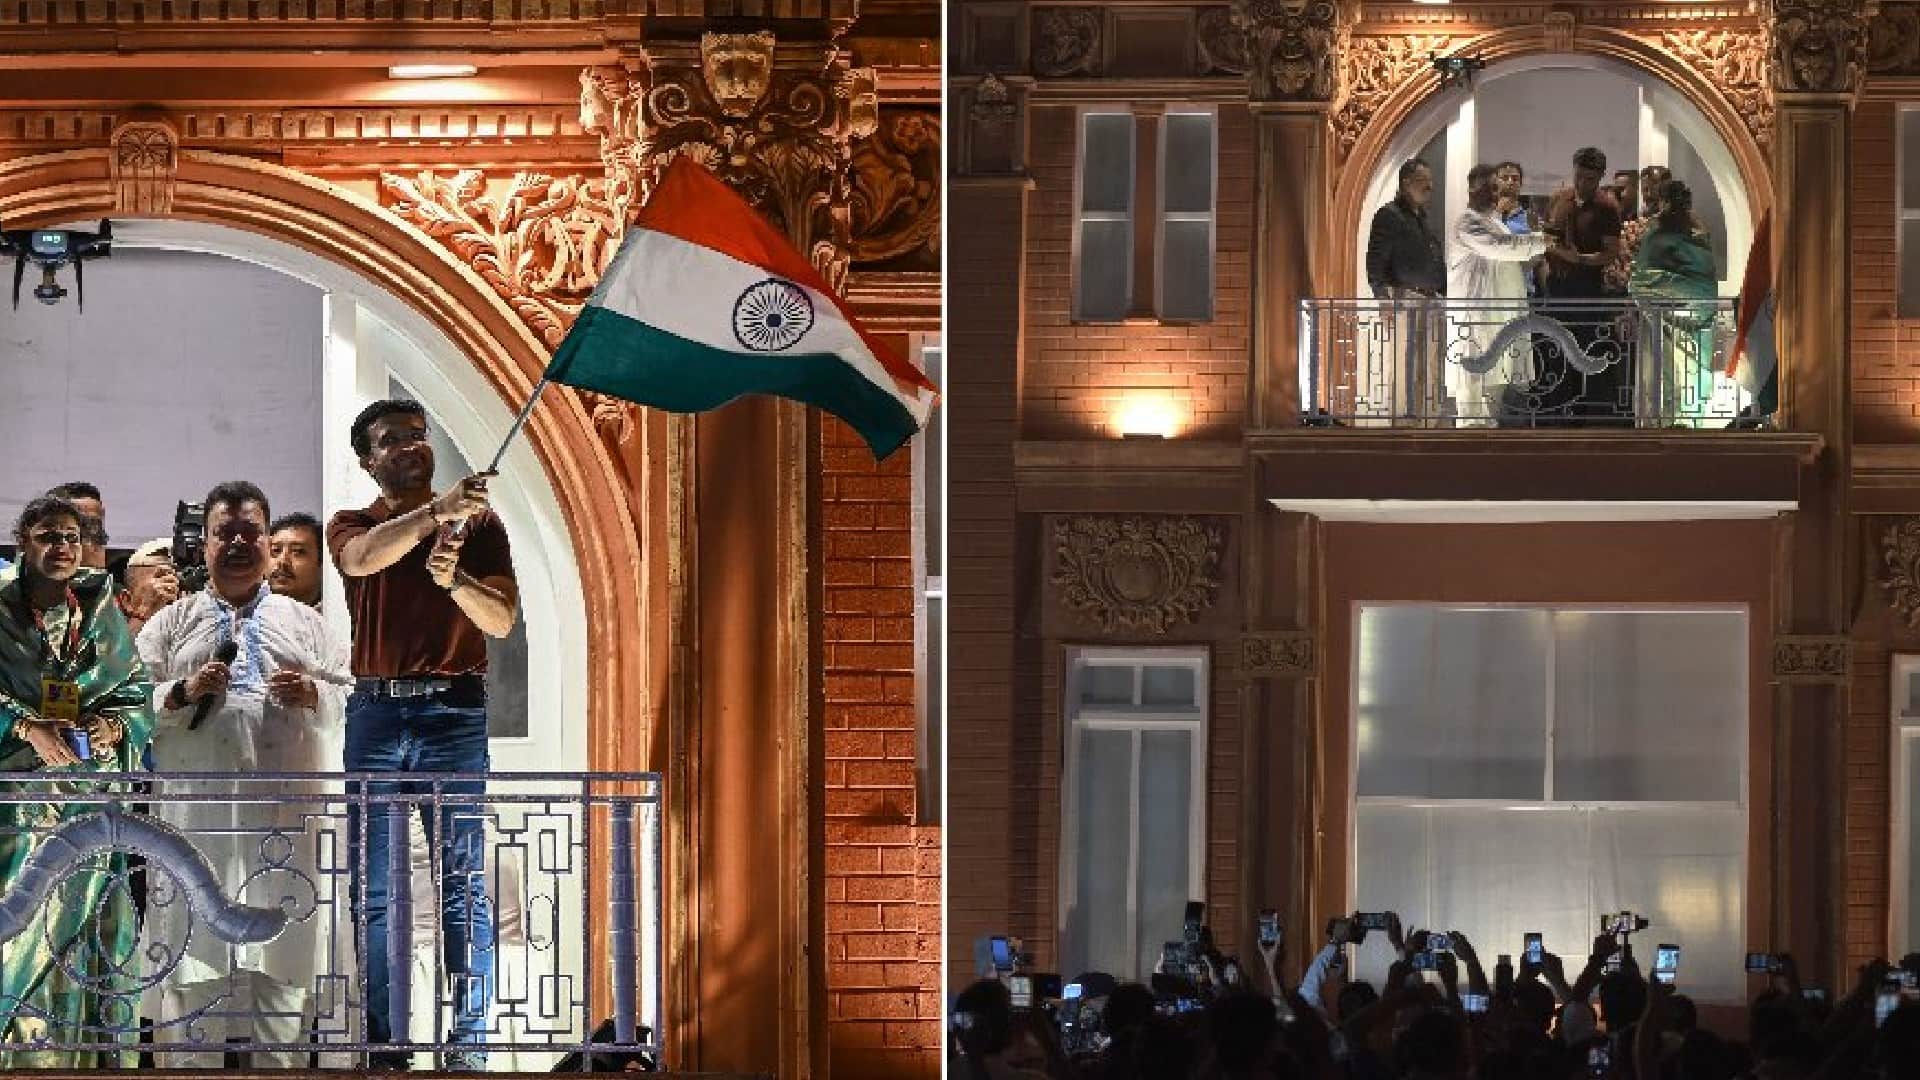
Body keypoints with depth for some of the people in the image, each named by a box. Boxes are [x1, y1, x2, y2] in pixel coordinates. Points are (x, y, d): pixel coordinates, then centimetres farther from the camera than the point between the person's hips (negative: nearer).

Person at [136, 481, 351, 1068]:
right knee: (198, 955, -5)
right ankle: (195, 1064, -1)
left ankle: (280, 1062, 4)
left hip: (287, 809, 1)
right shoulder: (169, 624, 14)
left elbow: (351, 697, 12)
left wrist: (313, 694, -9)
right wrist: (184, 692, -10)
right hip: (197, 812, -1)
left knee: (281, 958, 0)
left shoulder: (304, 622, 17)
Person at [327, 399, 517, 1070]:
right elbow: (361, 558, -14)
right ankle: (386, 1047, 3)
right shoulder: (350, 525, 11)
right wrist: (437, 513, -27)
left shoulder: (479, 523, 10)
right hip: (375, 712, 2)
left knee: (464, 883, -6)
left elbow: (501, 619, 0)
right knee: (373, 889, 0)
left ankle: (470, 1047, -6)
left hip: (454, 712, -1)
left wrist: (454, 579, -19)